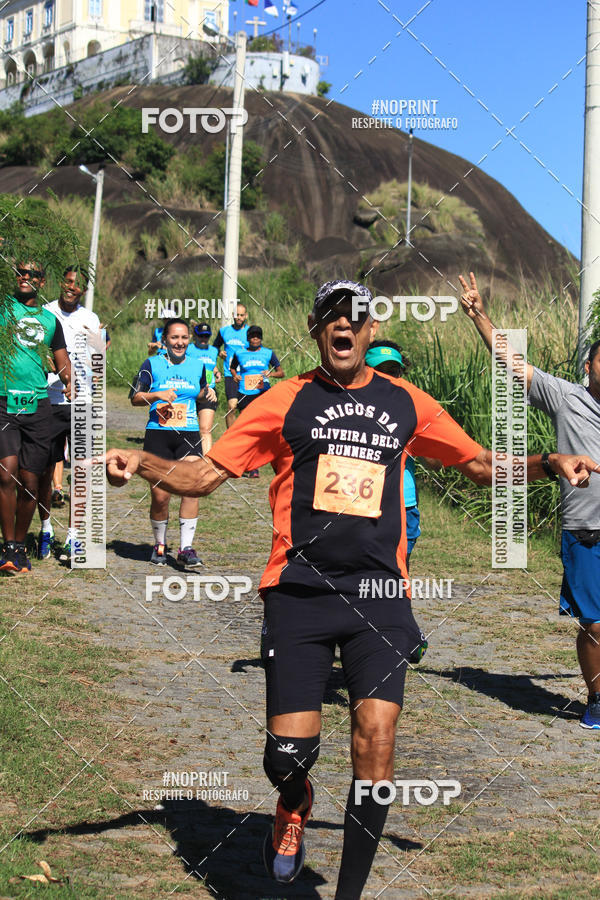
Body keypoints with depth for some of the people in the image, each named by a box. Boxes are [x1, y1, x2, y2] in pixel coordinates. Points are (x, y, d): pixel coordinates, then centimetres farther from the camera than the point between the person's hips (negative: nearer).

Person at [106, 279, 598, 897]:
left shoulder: (407, 402, 13)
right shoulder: (285, 401, 6)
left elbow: (481, 465, 23)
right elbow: (204, 474, 4)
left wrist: (549, 464, 7)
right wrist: (141, 463, -14)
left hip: (379, 592, 2)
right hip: (300, 589, -1)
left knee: (376, 742, -10)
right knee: (289, 752, -7)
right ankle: (294, 805, 32)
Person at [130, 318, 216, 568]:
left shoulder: (197, 366, 12)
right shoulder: (152, 364, 4)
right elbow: (135, 397, 3)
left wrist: (208, 392, 8)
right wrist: (158, 395, -14)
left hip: (189, 435, 2)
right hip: (158, 434, -2)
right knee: (160, 495, -3)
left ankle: (186, 548, -10)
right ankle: (160, 545, 20)